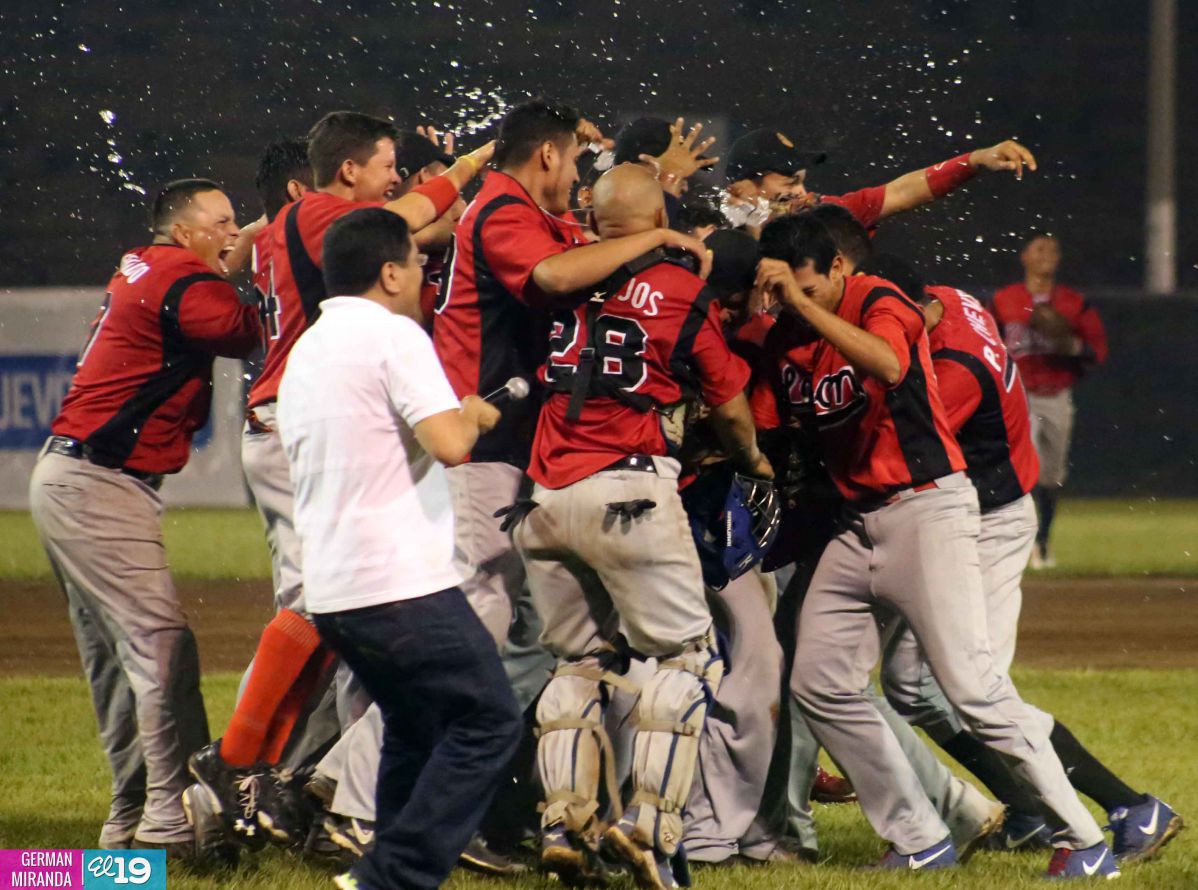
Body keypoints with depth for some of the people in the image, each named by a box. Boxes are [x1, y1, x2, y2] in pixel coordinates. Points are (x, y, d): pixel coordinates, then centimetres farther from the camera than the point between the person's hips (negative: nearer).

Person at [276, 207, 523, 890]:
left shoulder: (304, 352, 18)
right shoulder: (394, 335, -9)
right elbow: (449, 444, -21)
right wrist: (476, 415, 2)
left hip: (329, 592, 9)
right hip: (403, 581, -9)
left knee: (415, 731, 21)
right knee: (488, 721, -3)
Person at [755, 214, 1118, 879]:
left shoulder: (878, 301, -11)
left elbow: (889, 365, -34)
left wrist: (804, 303, -34)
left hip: (927, 508, -8)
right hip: (858, 522, 8)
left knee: (971, 685, -16)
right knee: (818, 682, 3)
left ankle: (1081, 839, -11)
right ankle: (920, 841, 9)